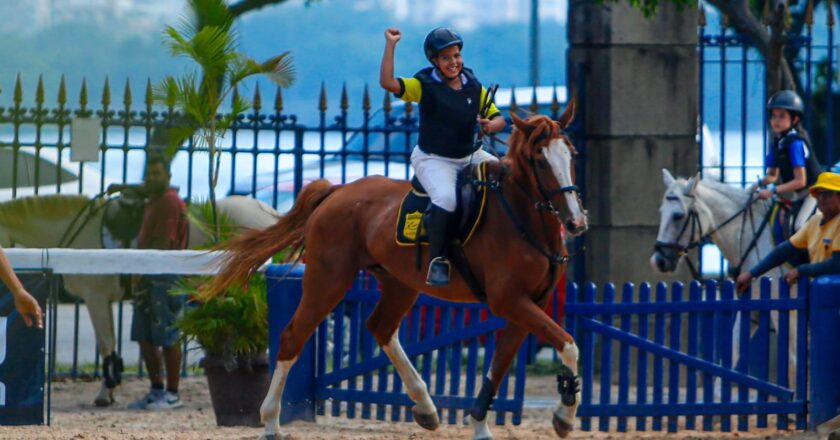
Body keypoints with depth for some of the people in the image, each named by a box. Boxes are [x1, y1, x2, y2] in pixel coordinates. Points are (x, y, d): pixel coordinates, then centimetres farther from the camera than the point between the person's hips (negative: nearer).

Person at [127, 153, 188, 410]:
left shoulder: (170, 202, -11)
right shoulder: (153, 201, 20)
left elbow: (164, 244, -17)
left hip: (165, 277, -10)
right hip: (149, 278, 10)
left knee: (167, 337, -6)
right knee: (145, 337, 11)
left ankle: (172, 394, -3)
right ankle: (157, 391, 18)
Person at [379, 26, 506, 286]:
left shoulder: (474, 87, 4)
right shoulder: (425, 85, -9)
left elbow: (498, 119, 7)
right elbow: (387, 82, -23)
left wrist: (490, 125, -17)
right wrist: (390, 45, -25)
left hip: (471, 156, 6)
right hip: (433, 160, -6)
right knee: (446, 197, -33)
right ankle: (437, 261, -23)